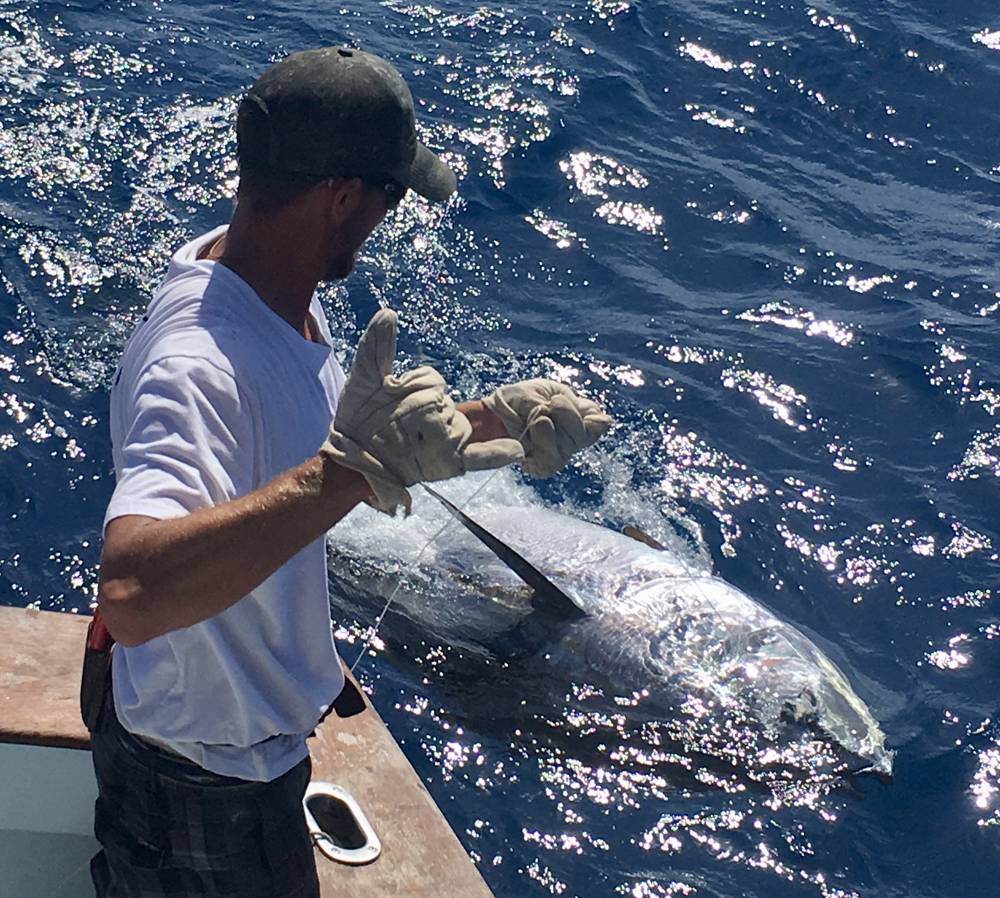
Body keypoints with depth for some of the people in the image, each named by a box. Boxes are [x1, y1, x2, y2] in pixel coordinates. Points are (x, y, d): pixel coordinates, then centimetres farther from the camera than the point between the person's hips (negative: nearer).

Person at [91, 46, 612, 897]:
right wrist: (350, 469, -56)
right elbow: (132, 594, -53)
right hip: (204, 787, -8)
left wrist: (487, 421, -3)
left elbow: (306, 444, 10)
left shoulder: (272, 284, -7)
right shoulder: (196, 367, -37)